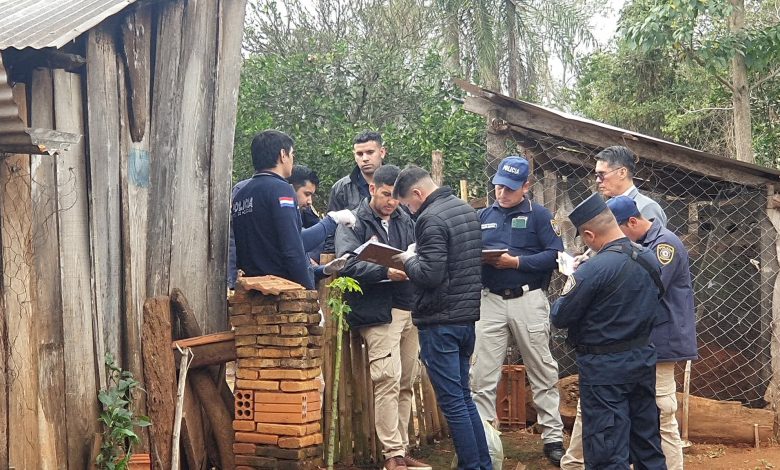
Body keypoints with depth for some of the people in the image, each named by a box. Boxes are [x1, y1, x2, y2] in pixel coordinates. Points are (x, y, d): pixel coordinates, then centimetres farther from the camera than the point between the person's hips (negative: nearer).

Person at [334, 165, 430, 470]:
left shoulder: (405, 222, 18)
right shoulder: (354, 224, 0)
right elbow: (348, 263, -14)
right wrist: (386, 272, -25)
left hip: (409, 309, 6)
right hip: (377, 311, -6)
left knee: (405, 384, 8)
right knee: (388, 379, -13)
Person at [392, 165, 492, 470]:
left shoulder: (431, 219, -16)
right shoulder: (467, 210, 12)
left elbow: (429, 275, -24)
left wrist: (408, 260, -4)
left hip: (440, 321, -9)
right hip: (467, 316, 9)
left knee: (452, 401, -2)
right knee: (464, 397, 16)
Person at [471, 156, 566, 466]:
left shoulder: (539, 215, 0)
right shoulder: (483, 216, 13)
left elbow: (555, 255, -11)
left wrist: (516, 262, -18)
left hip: (528, 300, -3)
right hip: (491, 301, 3)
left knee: (542, 372, 5)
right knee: (482, 375, 1)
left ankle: (553, 437, 13)